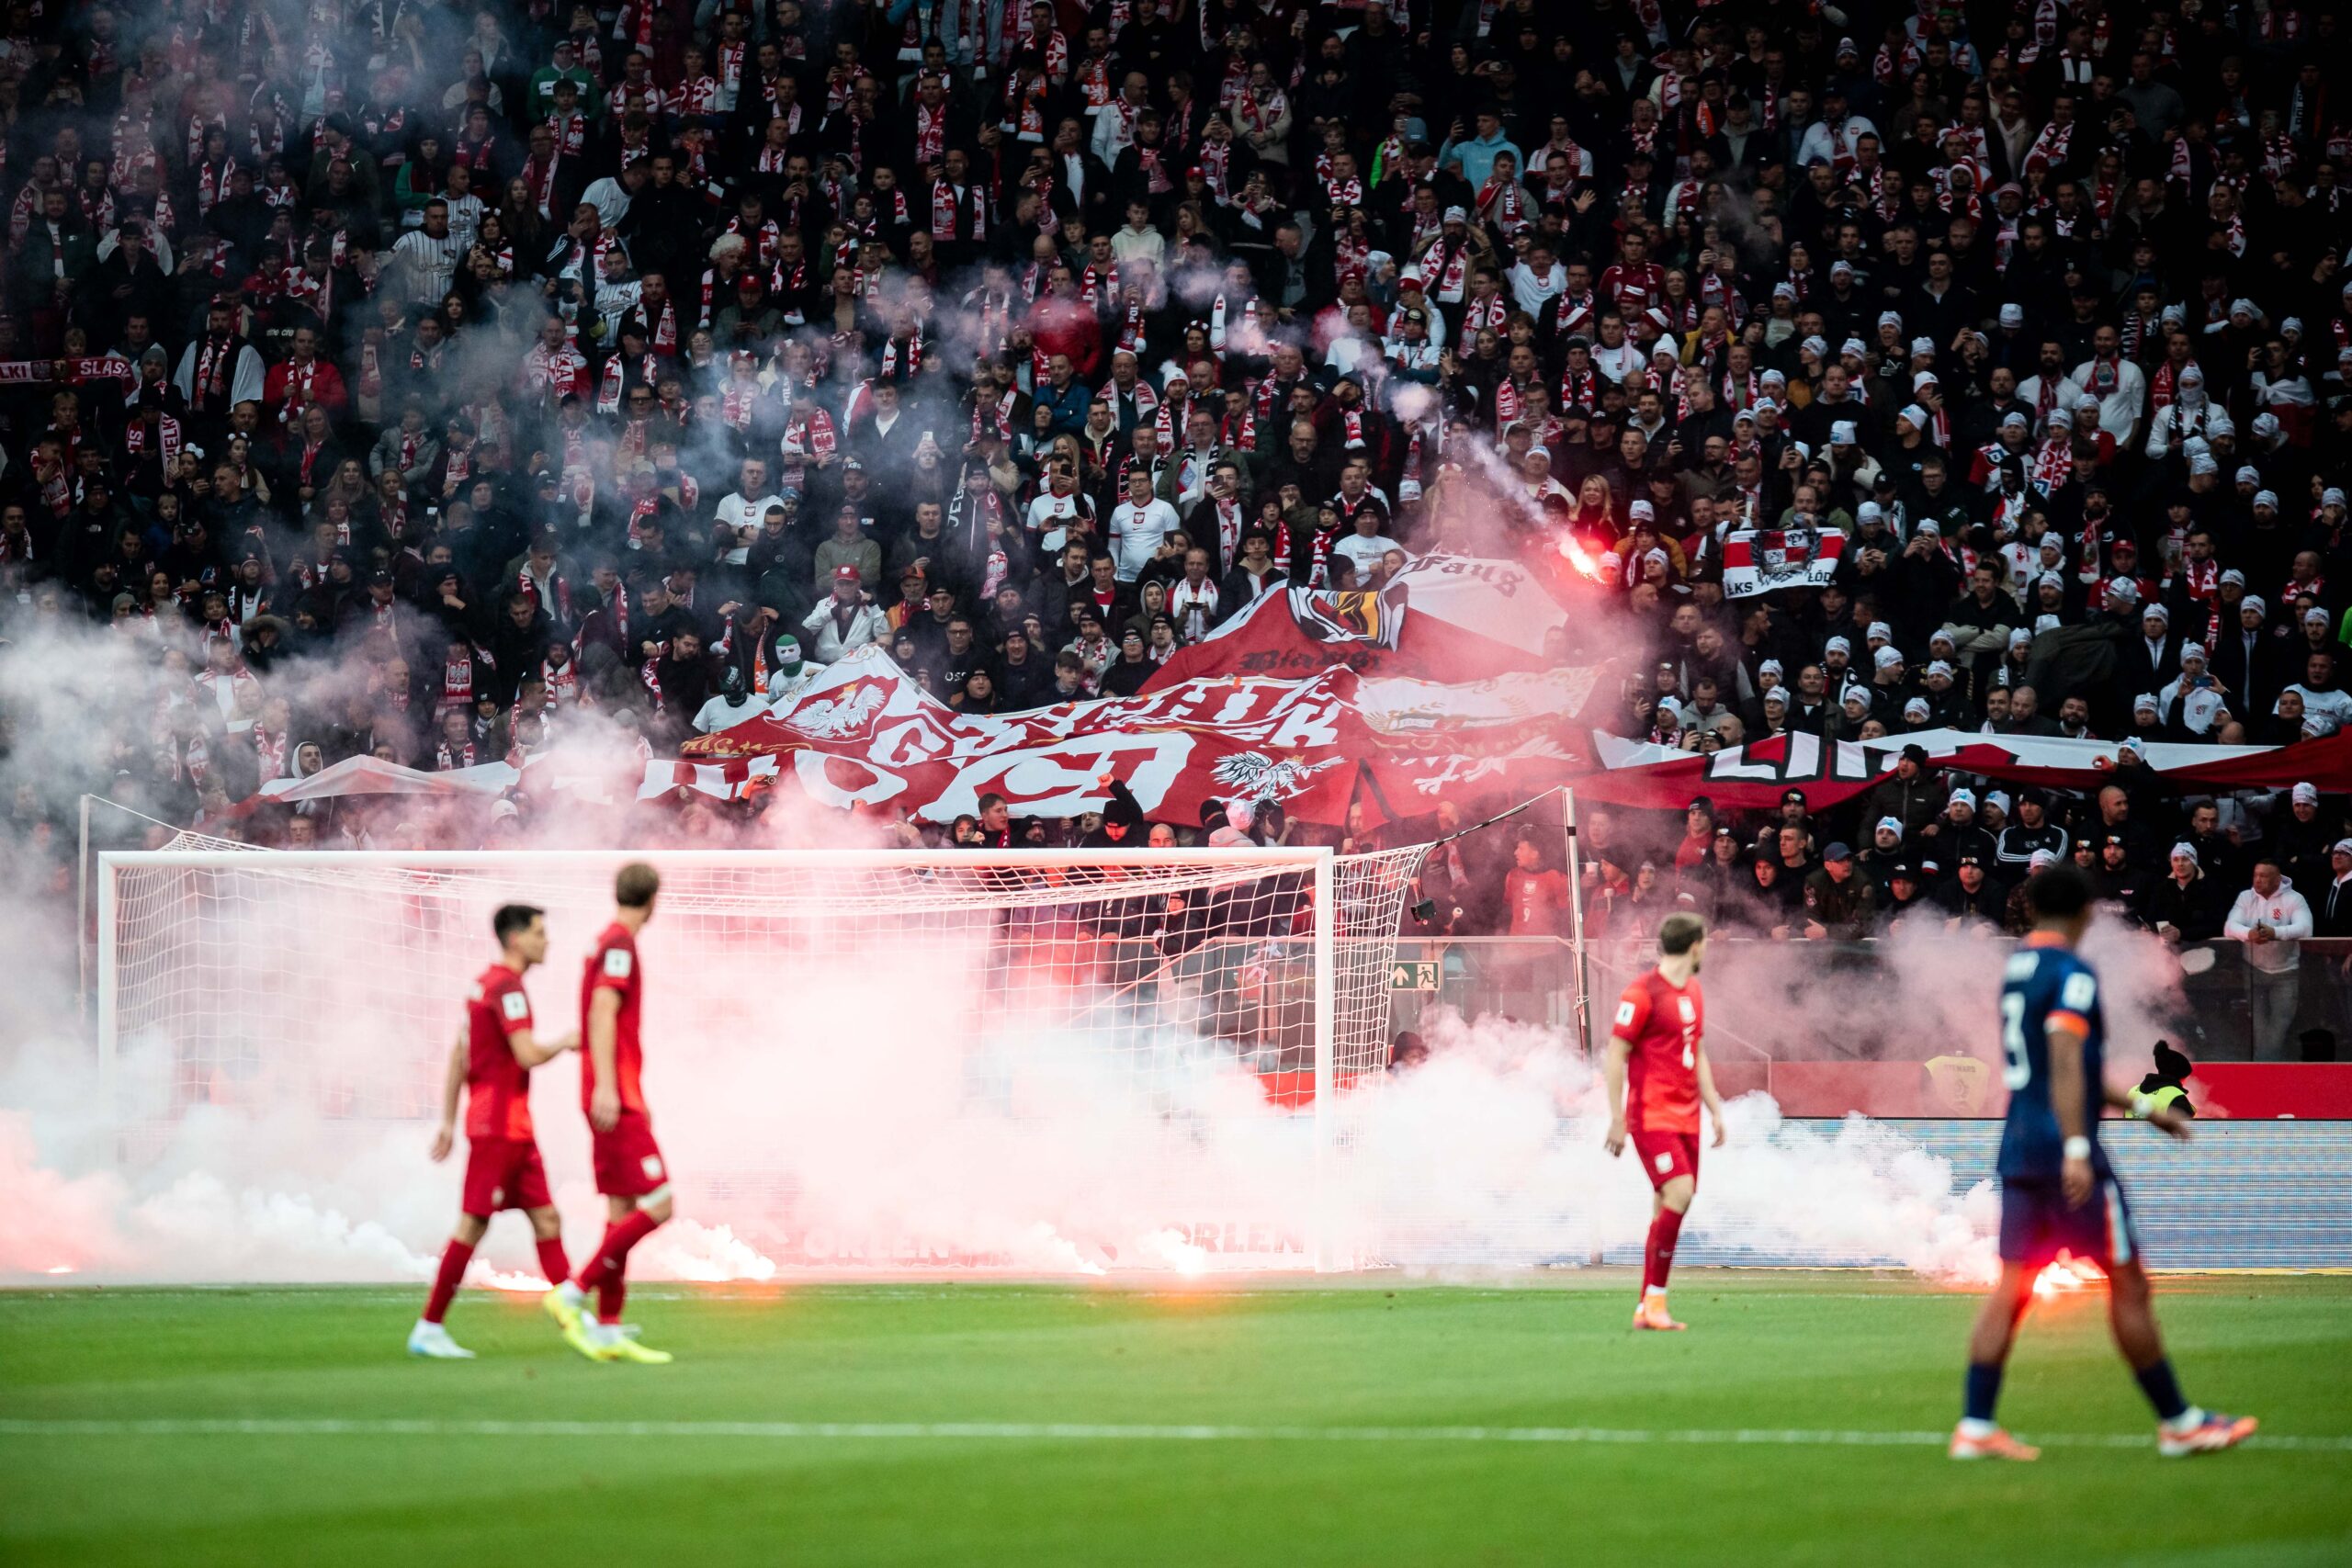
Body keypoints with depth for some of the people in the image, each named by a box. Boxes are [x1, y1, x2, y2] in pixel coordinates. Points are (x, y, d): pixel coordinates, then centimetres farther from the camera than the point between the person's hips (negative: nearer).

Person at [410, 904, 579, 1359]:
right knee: (473, 1224, -7)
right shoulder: (506, 987, -14)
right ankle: (429, 1329, -4)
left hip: (515, 1130, 10)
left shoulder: (484, 984, 16)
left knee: (546, 1219, 8)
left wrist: (449, 1121, 19)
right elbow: (528, 1055, -22)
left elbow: (458, 1056, 19)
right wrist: (565, 1043, -2)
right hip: (499, 1126, -10)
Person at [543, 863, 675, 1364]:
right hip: (617, 1102, -10)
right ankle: (573, 1295, -12)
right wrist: (607, 1087, -27)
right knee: (657, 1205, -12)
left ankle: (608, 1330, 6)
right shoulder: (619, 944, -10)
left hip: (616, 1101, 10)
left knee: (621, 1211, 8)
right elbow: (602, 1014, -20)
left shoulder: (608, 943, 18)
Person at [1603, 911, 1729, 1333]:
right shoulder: (1643, 993, -10)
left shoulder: (1693, 991, 16)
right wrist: (1617, 1119, -12)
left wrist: (1715, 1108, 20)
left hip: (1686, 1117, 8)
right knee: (1678, 1193, -21)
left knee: (1667, 1209, 5)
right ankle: (1655, 1298, -15)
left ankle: (1648, 1309, 9)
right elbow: (1615, 1056, -10)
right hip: (1652, 1116, -8)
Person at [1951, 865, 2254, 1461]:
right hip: (2063, 1150, -8)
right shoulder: (2072, 974, -9)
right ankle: (2178, 1423, 7)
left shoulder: (2016, 969, 17)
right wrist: (2077, 1149, -28)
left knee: (2010, 1288, 5)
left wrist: (2141, 1107, 34)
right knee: (2128, 1285, 1)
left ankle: (1975, 1426, -3)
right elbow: (2065, 1061, -22)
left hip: (2019, 1149, 8)